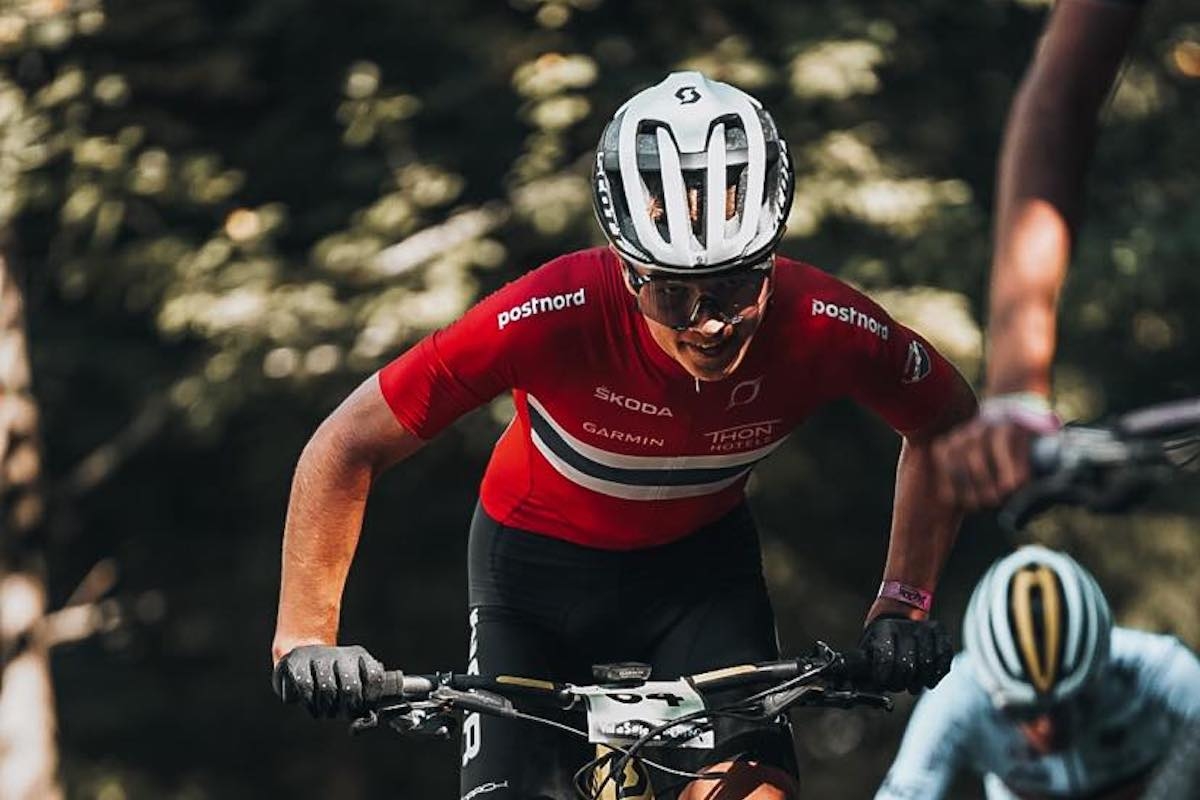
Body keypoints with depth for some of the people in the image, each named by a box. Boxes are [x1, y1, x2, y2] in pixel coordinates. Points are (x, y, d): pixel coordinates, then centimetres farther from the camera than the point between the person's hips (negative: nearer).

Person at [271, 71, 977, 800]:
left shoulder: (824, 327, -30)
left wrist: (904, 604, -14)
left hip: (701, 560, 1)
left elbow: (947, 421, -7)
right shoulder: (555, 316, -36)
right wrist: (306, 636, -31)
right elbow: (349, 447, -25)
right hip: (539, 562, -1)